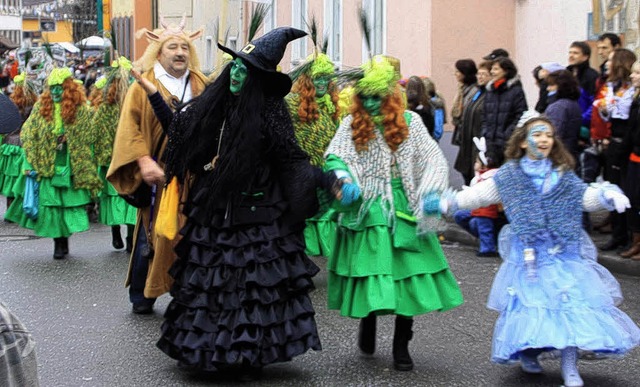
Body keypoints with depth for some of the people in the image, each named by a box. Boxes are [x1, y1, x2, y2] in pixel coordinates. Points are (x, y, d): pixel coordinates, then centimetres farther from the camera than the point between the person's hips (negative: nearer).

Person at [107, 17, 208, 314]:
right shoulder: (144, 85, 0)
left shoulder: (202, 85, 11)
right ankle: (142, 296, 17)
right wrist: (144, 161, -20)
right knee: (152, 234, 3)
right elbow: (130, 127, -8)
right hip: (158, 173, -3)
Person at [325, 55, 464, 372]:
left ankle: (401, 346, 12)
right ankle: (367, 323, 31)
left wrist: (432, 191, -17)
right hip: (367, 211, 0)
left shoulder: (409, 122, 3)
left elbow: (433, 159, 0)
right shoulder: (352, 124, 4)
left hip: (403, 211, 0)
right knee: (370, 271, 0)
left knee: (406, 274, 0)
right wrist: (345, 178, -28)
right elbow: (334, 156, -8)